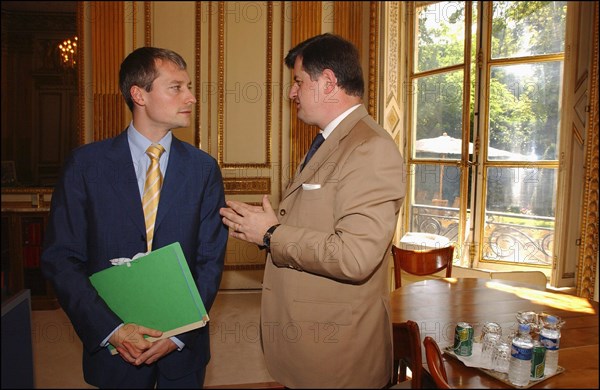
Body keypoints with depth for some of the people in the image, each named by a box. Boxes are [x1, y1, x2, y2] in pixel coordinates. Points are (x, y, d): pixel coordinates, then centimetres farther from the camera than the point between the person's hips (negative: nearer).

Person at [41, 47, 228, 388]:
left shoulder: (204, 168, -3)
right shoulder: (86, 164, -6)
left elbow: (211, 260, -3)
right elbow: (61, 258, -6)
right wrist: (111, 329, -15)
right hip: (112, 345, -1)